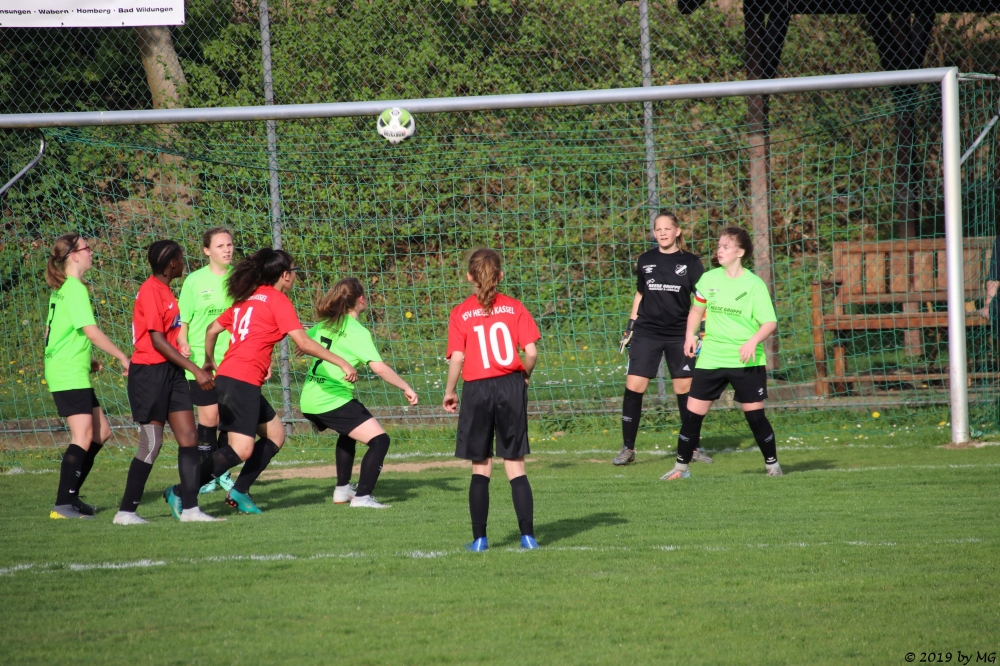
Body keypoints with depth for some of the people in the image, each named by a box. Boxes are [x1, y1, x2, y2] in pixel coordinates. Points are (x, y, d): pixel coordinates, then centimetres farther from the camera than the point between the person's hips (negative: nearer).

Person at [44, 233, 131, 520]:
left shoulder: (60, 289, 15)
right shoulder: (75, 289, -14)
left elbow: (51, 331, 24)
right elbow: (92, 332, -20)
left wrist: (85, 359, 24)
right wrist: (123, 357, -12)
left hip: (67, 372, 10)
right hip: (70, 375, -10)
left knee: (101, 431, 12)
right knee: (83, 436, -14)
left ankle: (71, 495, 15)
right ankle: (63, 504, -17)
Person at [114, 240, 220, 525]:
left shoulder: (164, 291, 14)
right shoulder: (150, 291, -15)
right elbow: (157, 341, -19)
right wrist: (195, 370, -20)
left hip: (170, 372, 9)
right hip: (149, 372, -9)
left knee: (189, 438, 2)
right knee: (151, 445, -6)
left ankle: (189, 508, 4)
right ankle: (126, 511, 3)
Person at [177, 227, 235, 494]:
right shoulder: (195, 281, 0)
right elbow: (182, 319, 3)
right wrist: (183, 343, -15)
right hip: (202, 359, -2)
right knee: (209, 416, -4)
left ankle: (223, 471, 15)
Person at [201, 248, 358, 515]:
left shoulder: (247, 298, 19)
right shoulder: (278, 300, -5)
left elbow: (212, 329, 24)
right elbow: (303, 342, -12)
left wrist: (210, 361, 39)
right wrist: (341, 363, -8)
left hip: (226, 375, 10)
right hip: (243, 381, -10)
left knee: (275, 435, 17)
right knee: (242, 450, -16)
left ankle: (239, 492, 14)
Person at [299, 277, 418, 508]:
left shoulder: (325, 323, 10)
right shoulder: (357, 332, -11)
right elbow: (379, 368, -19)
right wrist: (406, 388, -10)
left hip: (309, 401, 9)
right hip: (333, 400, -9)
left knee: (348, 433, 34)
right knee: (379, 440, -9)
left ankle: (342, 490, 35)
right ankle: (362, 496, -19)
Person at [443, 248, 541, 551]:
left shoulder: (460, 314, -2)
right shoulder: (514, 308, 1)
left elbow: (457, 358, -10)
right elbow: (531, 352, -6)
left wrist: (449, 393, 4)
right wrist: (525, 376, 13)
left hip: (477, 390, -1)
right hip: (511, 385, 1)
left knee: (480, 469, 8)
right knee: (515, 467, 6)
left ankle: (479, 538, 7)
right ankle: (528, 535, 1)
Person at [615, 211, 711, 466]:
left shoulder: (690, 262, -1)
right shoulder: (645, 261, 6)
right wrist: (630, 327, 12)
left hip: (679, 334, -1)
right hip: (647, 331, 1)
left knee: (685, 388, 2)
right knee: (633, 386, -8)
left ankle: (692, 447, 16)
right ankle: (628, 448, -2)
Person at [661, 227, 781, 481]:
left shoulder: (754, 284, -7)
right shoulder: (708, 279, 4)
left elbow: (770, 323, -9)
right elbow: (697, 309, 20)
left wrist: (753, 341, -26)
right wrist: (690, 334, 5)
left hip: (746, 361, -3)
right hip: (710, 359, 3)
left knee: (755, 414, -3)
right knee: (693, 412, -2)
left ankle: (772, 464, 15)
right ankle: (681, 467, 9)